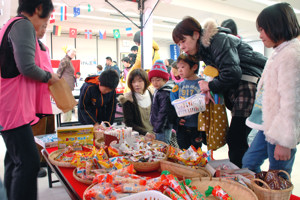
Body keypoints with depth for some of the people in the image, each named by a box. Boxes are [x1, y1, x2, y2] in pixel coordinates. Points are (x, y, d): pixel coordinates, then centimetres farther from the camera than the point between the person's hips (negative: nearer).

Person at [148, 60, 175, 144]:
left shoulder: (165, 94, -20)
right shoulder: (158, 91, 11)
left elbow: (163, 113, -22)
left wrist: (157, 129, -19)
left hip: (163, 129, -10)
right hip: (157, 128, 10)